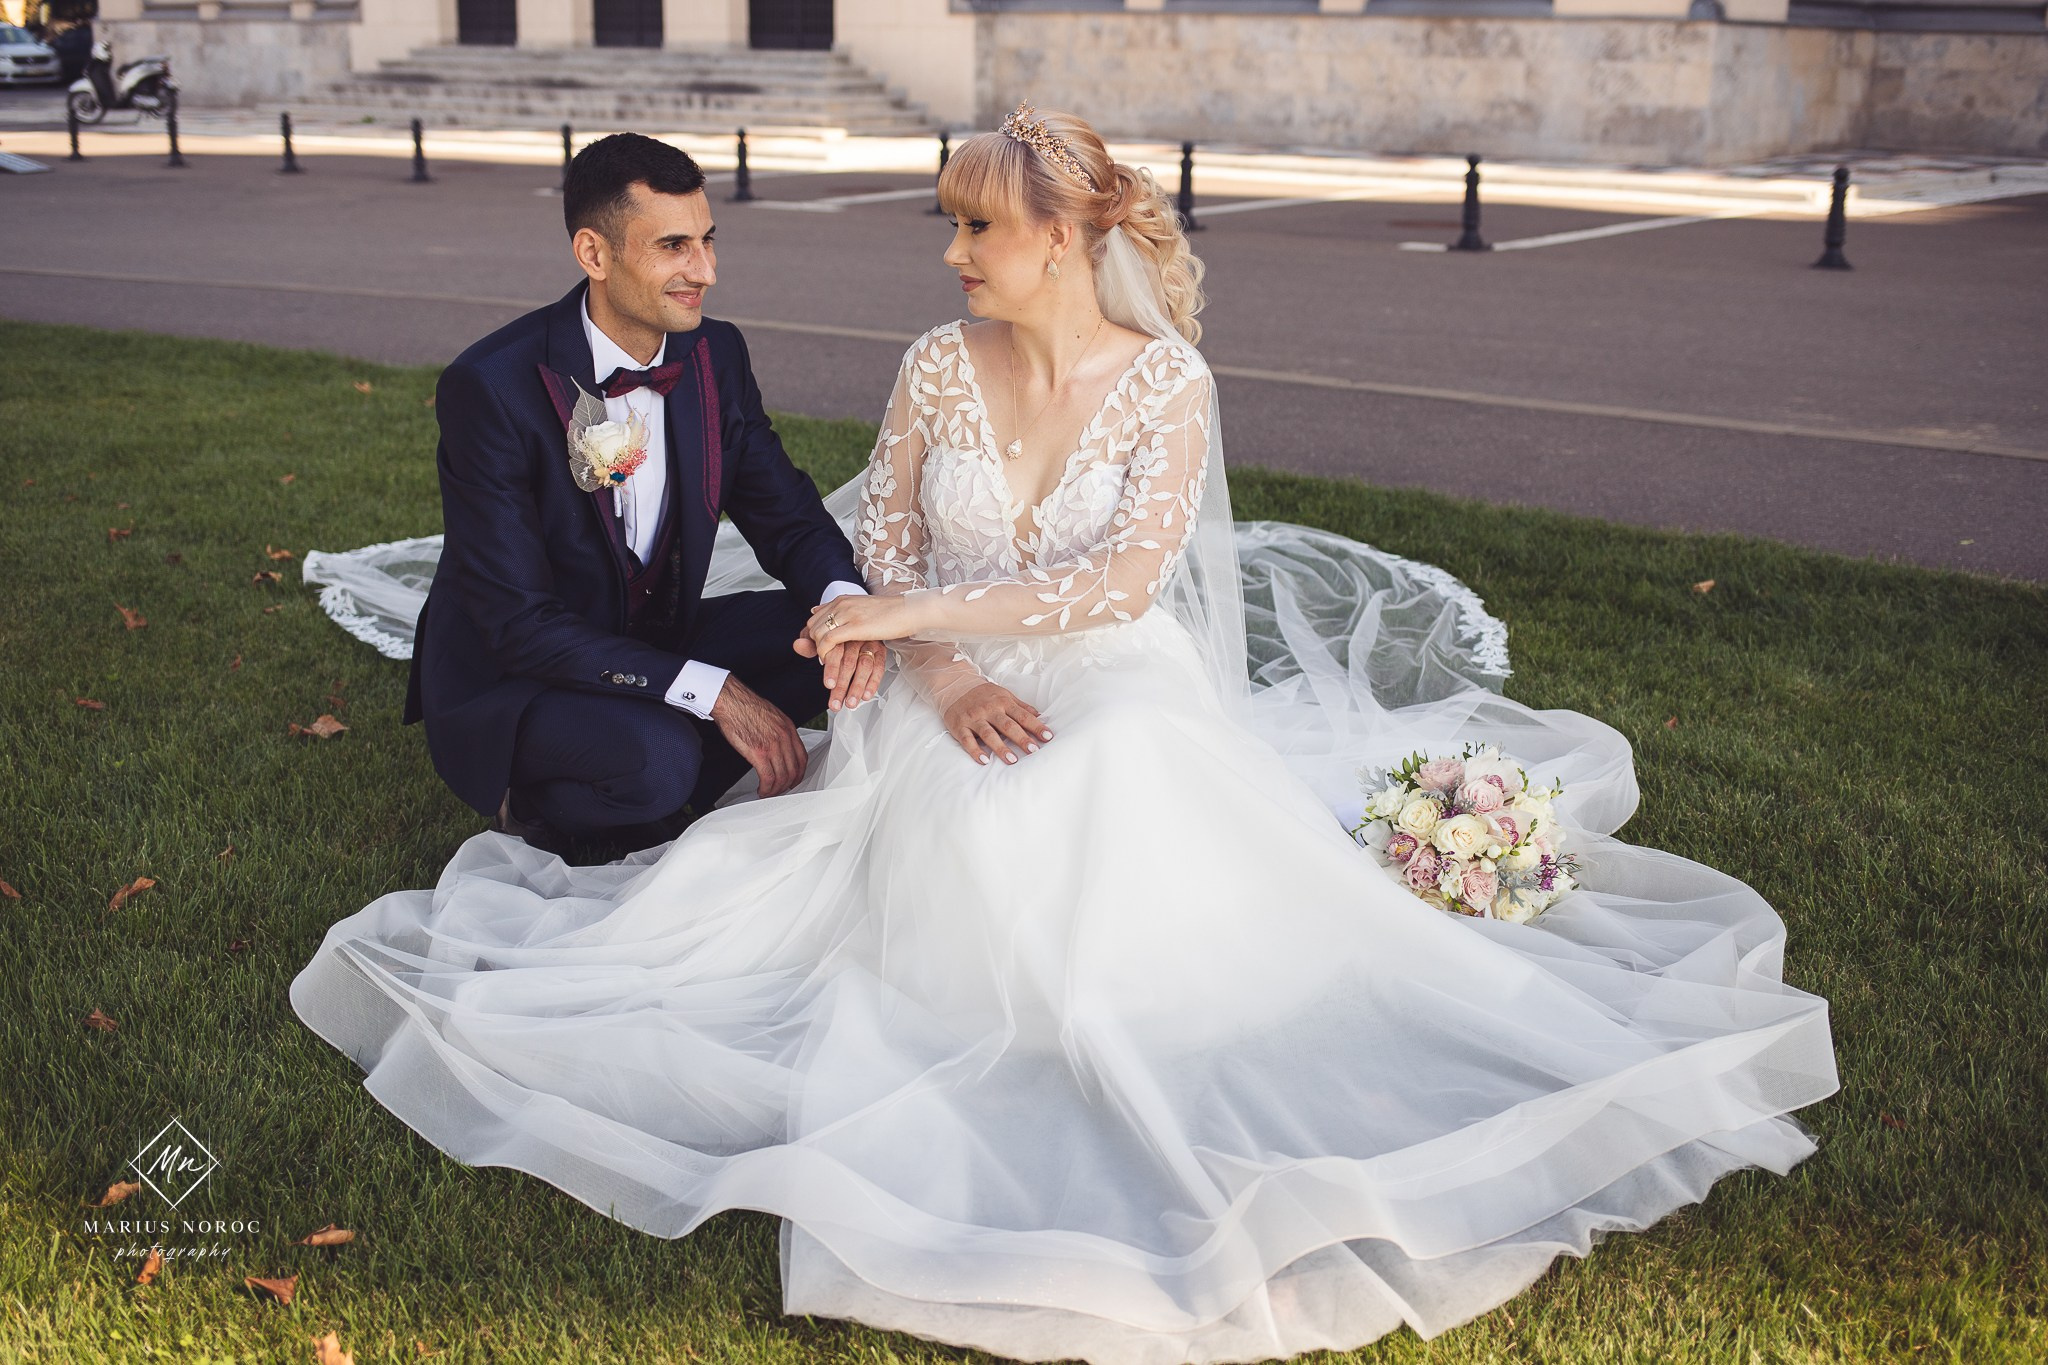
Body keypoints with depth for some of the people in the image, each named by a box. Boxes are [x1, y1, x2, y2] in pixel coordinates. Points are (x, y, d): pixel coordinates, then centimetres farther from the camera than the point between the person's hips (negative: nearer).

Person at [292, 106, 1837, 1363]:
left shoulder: (1168, 377, -7)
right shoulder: (938, 366, 2)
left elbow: (1123, 580, -18)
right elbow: (881, 553, 5)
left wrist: (924, 611, -18)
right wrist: (942, 677, -14)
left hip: (1123, 706, -2)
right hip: (959, 709, 3)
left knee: (1119, 926, -21)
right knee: (964, 879, -21)